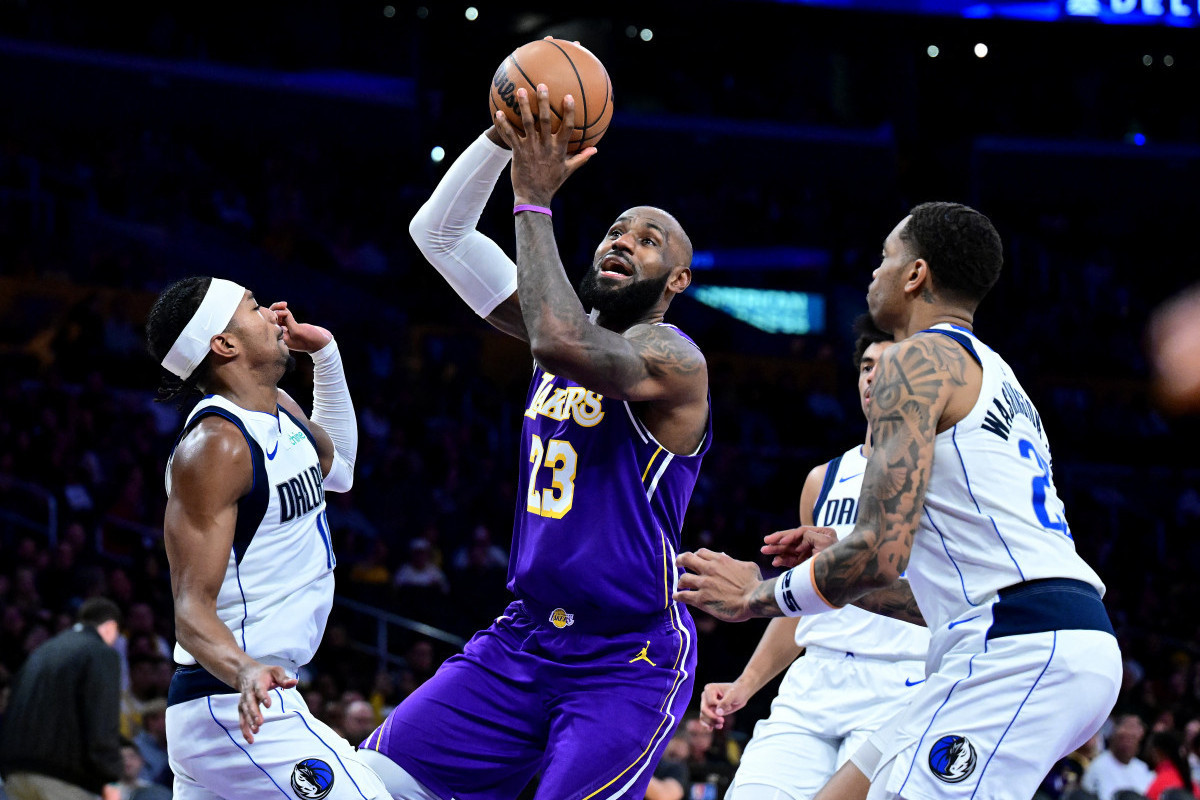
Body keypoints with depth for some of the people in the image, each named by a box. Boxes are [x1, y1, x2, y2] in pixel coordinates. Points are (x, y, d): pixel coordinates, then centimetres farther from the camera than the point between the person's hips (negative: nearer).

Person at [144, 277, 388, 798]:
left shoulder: (279, 410, 10)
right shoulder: (214, 446, -17)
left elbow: (336, 468, 34)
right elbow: (192, 609, -21)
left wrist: (325, 352, 22)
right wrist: (245, 672, -42)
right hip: (232, 709, -10)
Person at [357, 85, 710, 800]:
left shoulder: (673, 359, -12)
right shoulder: (572, 327, 11)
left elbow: (561, 343, -34)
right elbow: (439, 232, 9)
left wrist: (536, 200, -25)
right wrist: (504, 137, -7)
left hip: (629, 659, -7)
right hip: (523, 638, 7)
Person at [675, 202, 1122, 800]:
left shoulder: (917, 359, -3)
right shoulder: (994, 376, 28)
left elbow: (880, 555, -13)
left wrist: (758, 596, 3)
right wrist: (837, 570, 27)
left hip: (1021, 649, -10)